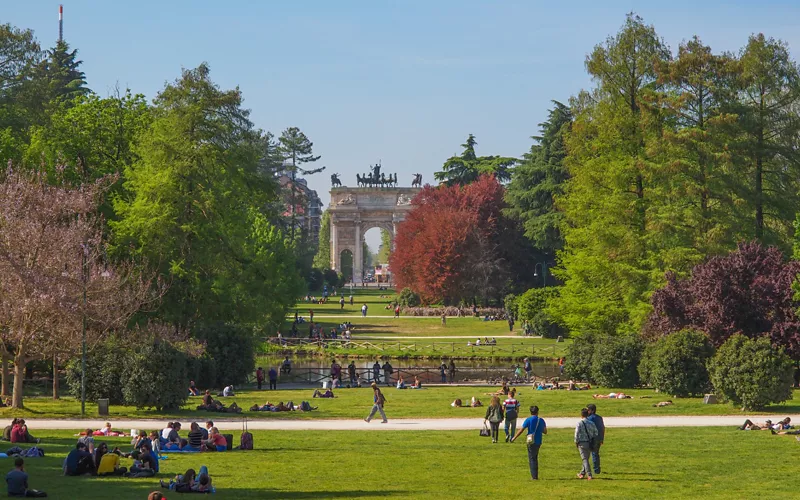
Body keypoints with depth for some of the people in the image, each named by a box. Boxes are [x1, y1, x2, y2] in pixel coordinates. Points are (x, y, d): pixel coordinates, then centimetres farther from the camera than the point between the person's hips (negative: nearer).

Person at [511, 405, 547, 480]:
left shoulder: (529, 420, -9)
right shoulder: (541, 420, 4)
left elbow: (521, 430, -10)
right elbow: (545, 431, 12)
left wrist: (514, 438, -1)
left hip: (531, 442, -4)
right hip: (538, 442, 4)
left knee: (532, 459, 2)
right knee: (535, 458, 17)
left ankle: (534, 476, -2)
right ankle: (535, 476, 20)